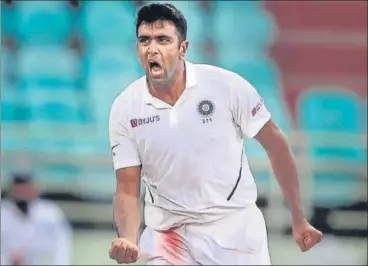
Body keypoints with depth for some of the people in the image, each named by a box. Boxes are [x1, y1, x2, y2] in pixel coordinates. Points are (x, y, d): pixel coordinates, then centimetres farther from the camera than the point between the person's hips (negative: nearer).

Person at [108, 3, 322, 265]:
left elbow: (275, 143, -3)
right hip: (168, 234, 1)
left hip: (235, 229, -1)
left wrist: (299, 219, -2)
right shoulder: (124, 109, -7)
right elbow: (127, 189, -5)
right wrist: (128, 240, -24)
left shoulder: (226, 86, -13)